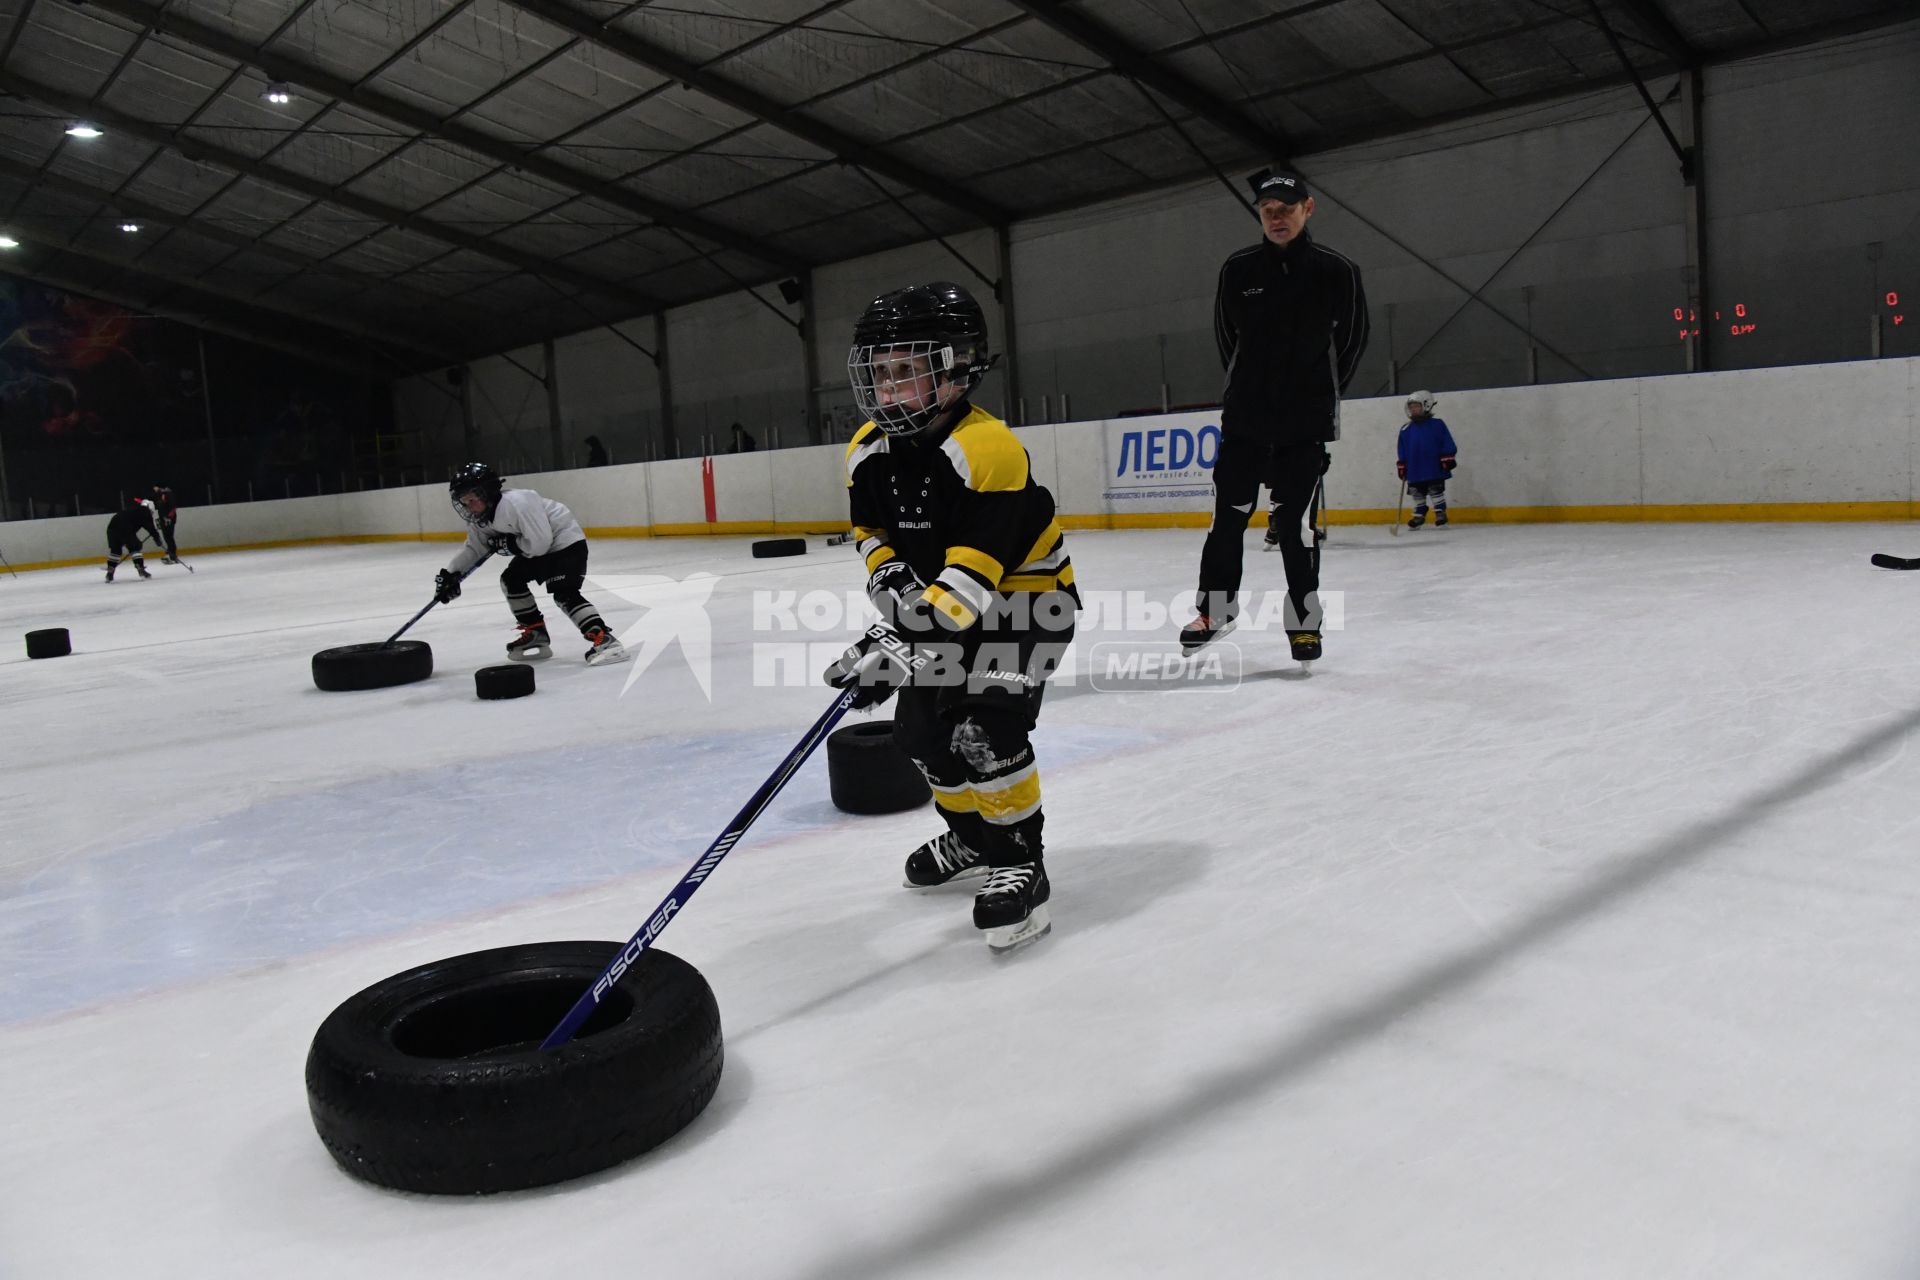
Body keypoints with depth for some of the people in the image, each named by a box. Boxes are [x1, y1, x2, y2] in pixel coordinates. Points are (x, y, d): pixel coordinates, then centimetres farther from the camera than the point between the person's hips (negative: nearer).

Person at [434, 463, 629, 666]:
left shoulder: (516, 503, -30)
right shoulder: (478, 519, -1)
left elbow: (539, 542, -31)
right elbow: (475, 548, 10)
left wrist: (509, 543, -18)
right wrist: (450, 573, 0)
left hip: (566, 542, -10)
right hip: (539, 544, 10)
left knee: (564, 593, -23)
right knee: (511, 578, 14)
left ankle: (605, 640, -33)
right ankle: (536, 635, 21)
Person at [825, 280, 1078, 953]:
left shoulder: (988, 449, -30)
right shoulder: (870, 449, -5)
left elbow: (972, 578, -35)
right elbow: (872, 531, 8)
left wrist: (898, 643, -42)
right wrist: (889, 574, -14)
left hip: (1024, 596, -8)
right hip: (939, 603, 8)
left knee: (983, 729, -22)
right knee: (922, 730, 8)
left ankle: (1019, 862, -5)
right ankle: (971, 836, 32)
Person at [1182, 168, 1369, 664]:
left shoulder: (1336, 272, -4)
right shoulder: (1237, 271, 0)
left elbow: (1352, 340, 6)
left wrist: (1321, 394, 7)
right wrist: (1249, 388, 13)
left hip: (1306, 422, -2)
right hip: (1244, 417, 2)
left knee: (1294, 520, -1)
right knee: (1229, 514, 5)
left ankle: (1304, 619, 11)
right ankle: (1215, 608, 18)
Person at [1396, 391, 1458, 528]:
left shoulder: (1437, 425, -2)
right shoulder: (1406, 430, 6)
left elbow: (1447, 444, -2)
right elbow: (1402, 452, 9)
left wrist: (1448, 459, -7)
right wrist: (1402, 467, 6)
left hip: (1435, 469, -4)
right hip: (1415, 471, 4)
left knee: (1436, 491, 0)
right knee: (1417, 493, 10)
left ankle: (1440, 515, 10)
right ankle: (1418, 516, 23)